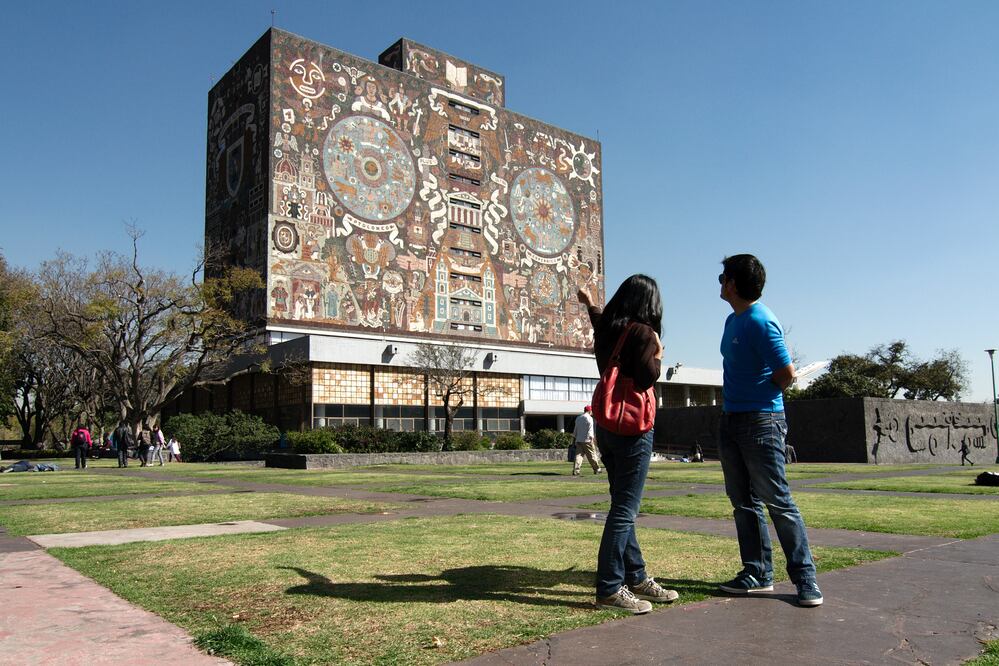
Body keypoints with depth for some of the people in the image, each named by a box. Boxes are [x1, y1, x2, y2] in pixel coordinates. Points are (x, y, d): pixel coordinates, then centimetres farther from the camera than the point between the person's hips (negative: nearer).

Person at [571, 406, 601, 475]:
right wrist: (591, 439, -13)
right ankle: (596, 469, 14)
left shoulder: (578, 418, 15)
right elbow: (590, 430, -13)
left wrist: (574, 438, 23)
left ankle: (575, 470, -9)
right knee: (592, 454, 5)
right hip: (586, 440, -6)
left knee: (578, 455, 1)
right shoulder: (589, 418, -7)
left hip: (578, 440, 6)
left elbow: (575, 430, 18)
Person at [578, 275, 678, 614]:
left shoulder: (607, 329, 10)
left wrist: (590, 305, 54)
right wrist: (658, 356, -1)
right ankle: (609, 588, -4)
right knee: (624, 509, -6)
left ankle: (636, 577, 23)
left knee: (623, 506, 14)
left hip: (606, 427, 9)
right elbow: (645, 378, -20)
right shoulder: (643, 333, -11)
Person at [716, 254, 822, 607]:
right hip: (732, 420, 9)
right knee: (744, 503, 11)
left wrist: (762, 395, -1)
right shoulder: (732, 320, 14)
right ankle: (758, 573, 18)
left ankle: (805, 578, 5)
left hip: (761, 422, -9)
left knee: (778, 502, -4)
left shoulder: (761, 322, -15)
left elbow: (786, 372, -16)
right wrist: (734, 400, 11)